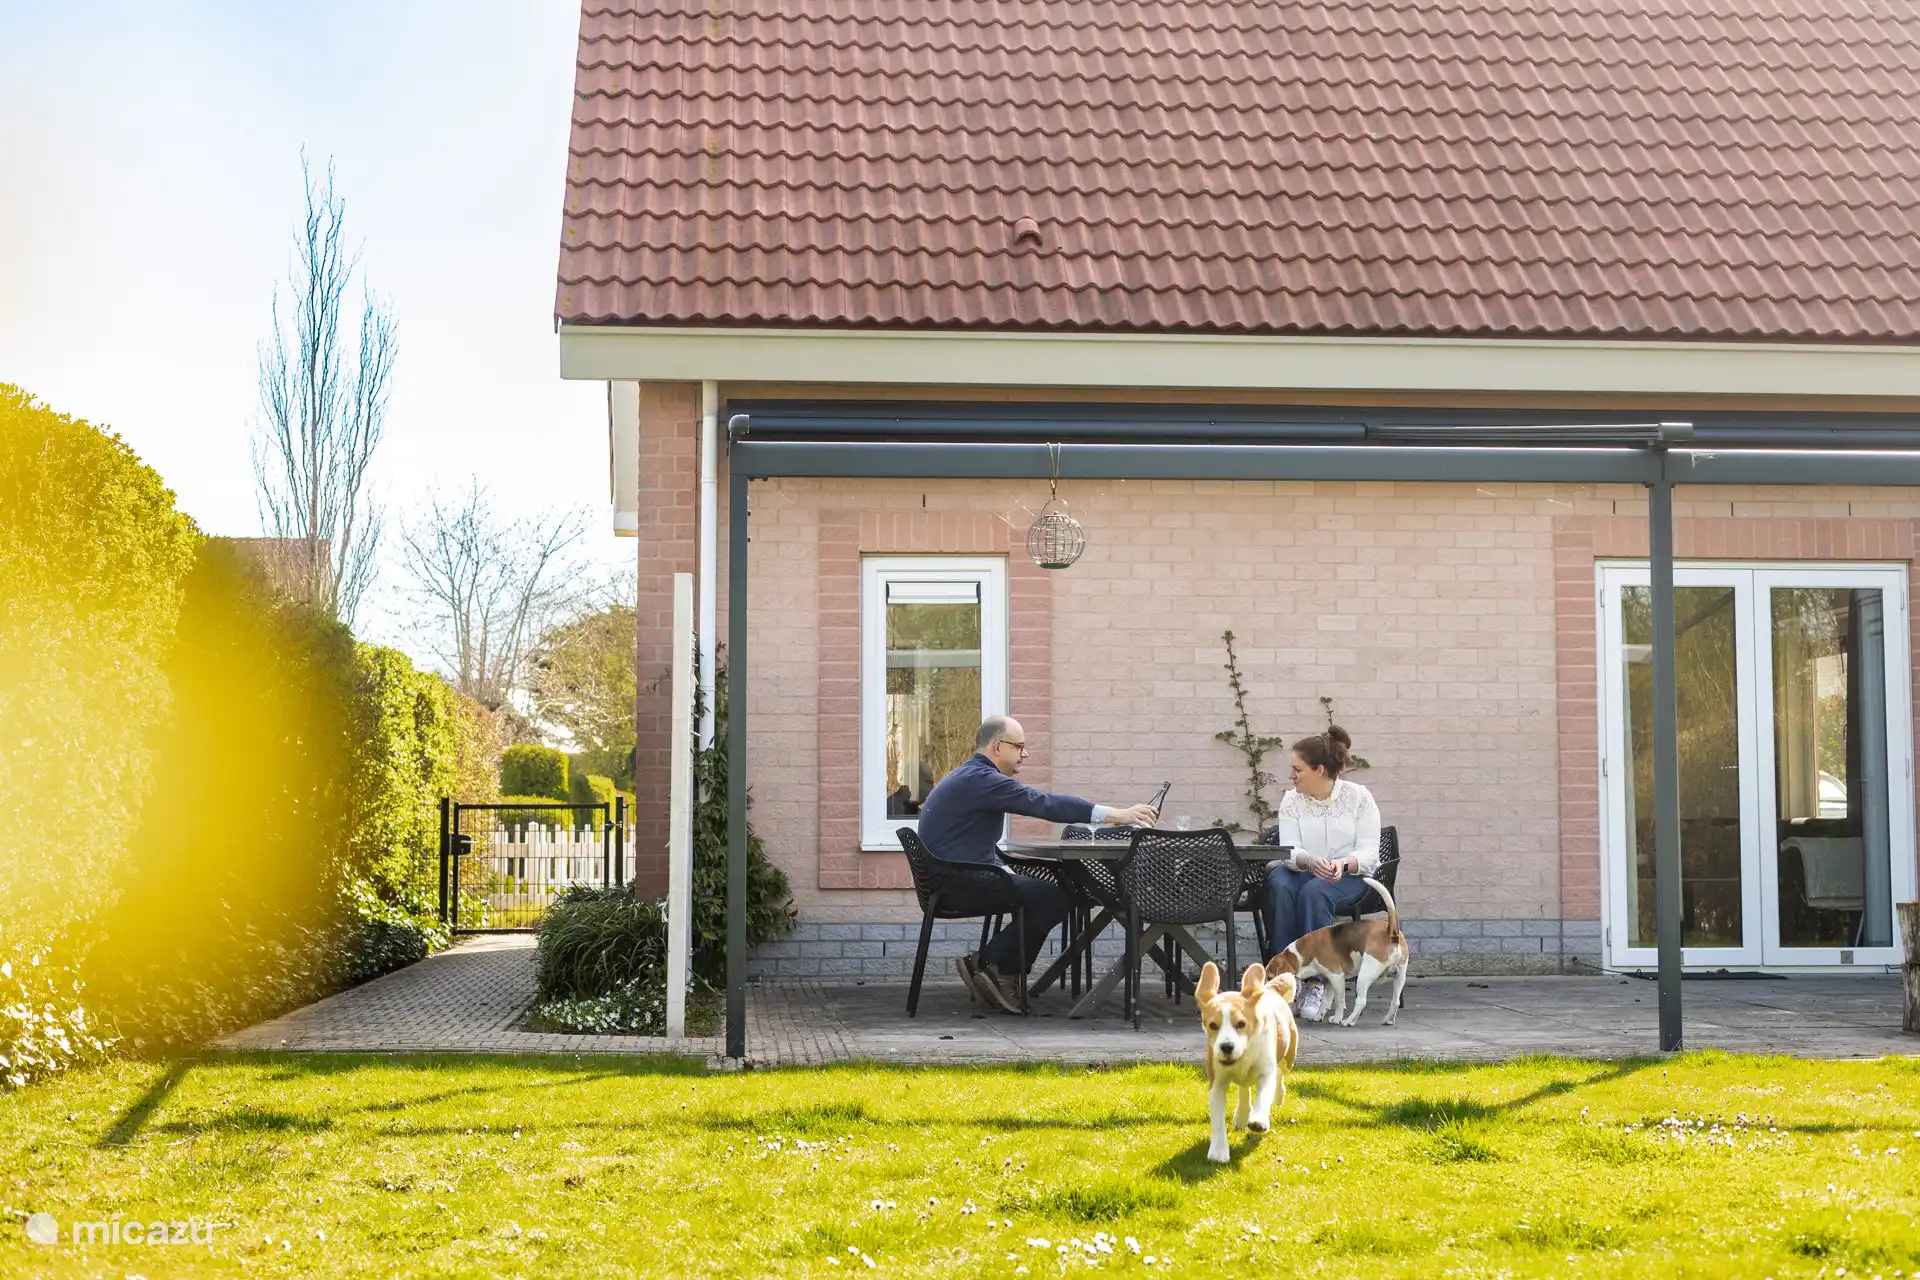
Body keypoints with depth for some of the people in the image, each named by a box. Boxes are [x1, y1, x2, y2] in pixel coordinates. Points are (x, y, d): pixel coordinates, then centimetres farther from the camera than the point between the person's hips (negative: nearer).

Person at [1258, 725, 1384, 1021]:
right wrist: (1310, 861, -32)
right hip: (1303, 872, 2)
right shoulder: (1291, 800, 5)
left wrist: (1344, 863, -31)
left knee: (1313, 892, -37)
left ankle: (1317, 982, -33)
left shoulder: (1359, 797, -2)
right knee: (1280, 886, -34)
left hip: (1350, 876, -2)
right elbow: (1289, 852, -8)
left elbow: (1369, 853, -9)